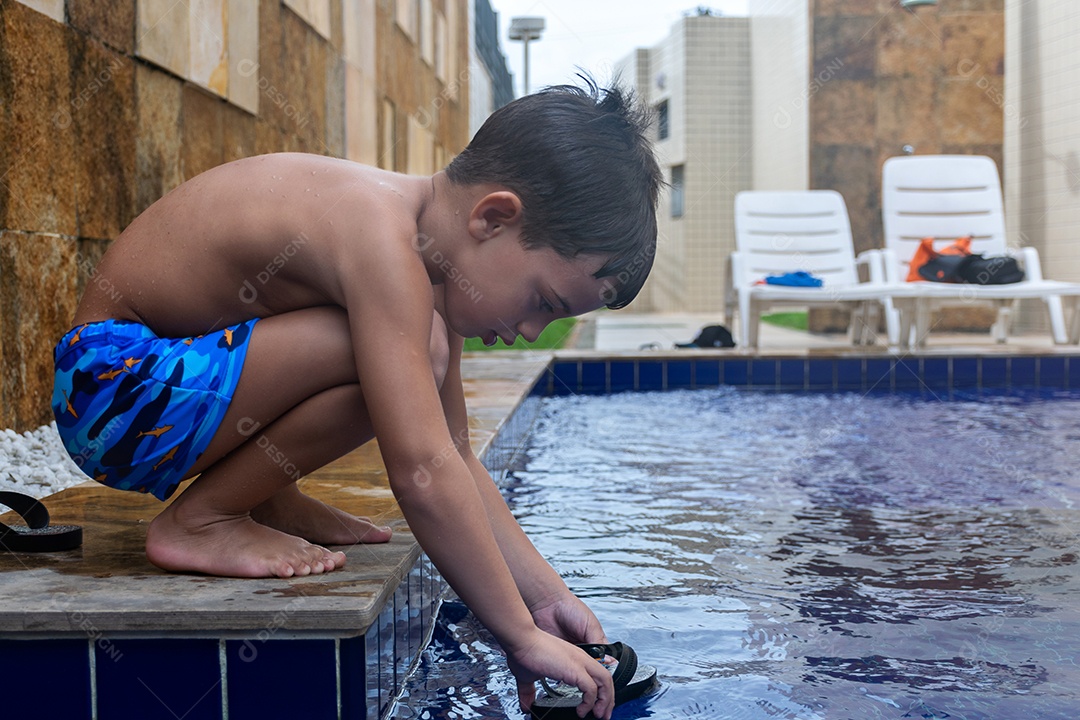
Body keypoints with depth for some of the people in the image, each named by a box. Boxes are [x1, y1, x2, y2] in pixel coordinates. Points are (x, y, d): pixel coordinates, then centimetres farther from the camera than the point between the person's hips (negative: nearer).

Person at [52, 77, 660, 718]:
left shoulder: (428, 265, 3)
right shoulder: (382, 239, -27)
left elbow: (454, 457, 8)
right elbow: (423, 471, -34)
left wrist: (545, 592, 2)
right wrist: (521, 636, -26)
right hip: (113, 387, -10)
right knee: (407, 353, -27)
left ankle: (269, 498, 15)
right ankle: (201, 520, -11)